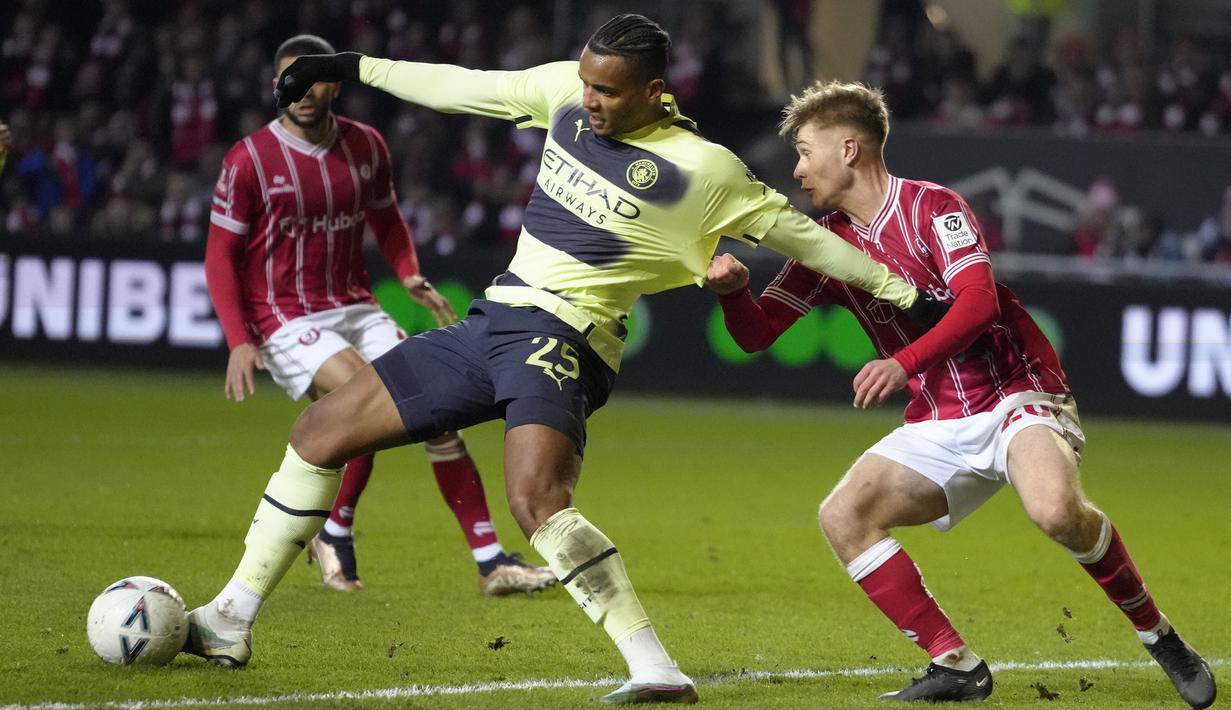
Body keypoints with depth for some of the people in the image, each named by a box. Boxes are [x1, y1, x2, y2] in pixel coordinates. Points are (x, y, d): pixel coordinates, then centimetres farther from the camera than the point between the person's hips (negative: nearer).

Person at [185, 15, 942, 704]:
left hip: (561, 339, -7)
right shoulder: (566, 94, 4)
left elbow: (796, 231, -2)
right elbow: (463, 87, 16)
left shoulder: (702, 170, -12)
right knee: (321, 430, 8)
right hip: (492, 323, 7)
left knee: (537, 500, -34)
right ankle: (232, 620, 16)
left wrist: (902, 292, 1)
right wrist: (350, 67, 20)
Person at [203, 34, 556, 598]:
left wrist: (410, 276, 0)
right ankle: (334, 535, -7)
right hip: (286, 322, -5)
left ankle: (489, 560, -2)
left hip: (355, 310, 5)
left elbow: (385, 219, 20)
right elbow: (220, 256, -5)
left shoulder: (365, 146, 4)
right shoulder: (249, 161, -9)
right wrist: (239, 341, -15)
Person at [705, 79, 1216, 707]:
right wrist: (731, 288, -14)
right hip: (940, 428, 6)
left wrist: (905, 363, -35)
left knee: (1055, 508, -35)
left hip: (1018, 395, -6)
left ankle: (1158, 636, -12)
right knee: (844, 516, -15)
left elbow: (978, 300, -22)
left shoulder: (932, 206, -8)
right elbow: (755, 334, 9)